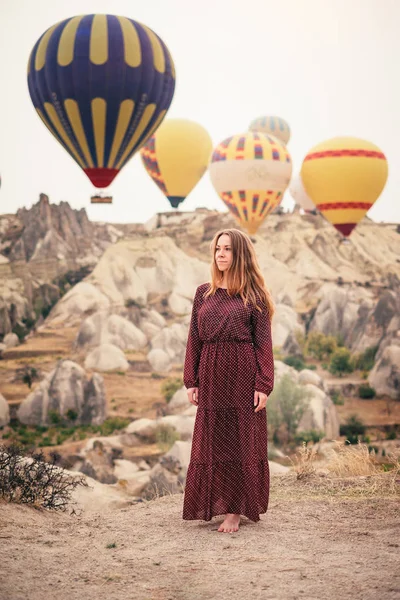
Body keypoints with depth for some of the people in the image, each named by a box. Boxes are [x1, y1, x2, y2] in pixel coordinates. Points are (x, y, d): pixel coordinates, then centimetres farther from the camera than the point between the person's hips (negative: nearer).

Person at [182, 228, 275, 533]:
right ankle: (215, 504, 18)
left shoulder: (253, 296, -1)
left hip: (242, 375, -4)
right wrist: (191, 381, 3)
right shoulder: (203, 293, 9)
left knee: (241, 439, 1)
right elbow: (194, 339, 9)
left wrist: (263, 385, -11)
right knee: (211, 441, 7)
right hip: (211, 375, 4)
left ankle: (235, 510, 6)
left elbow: (263, 342, -4)